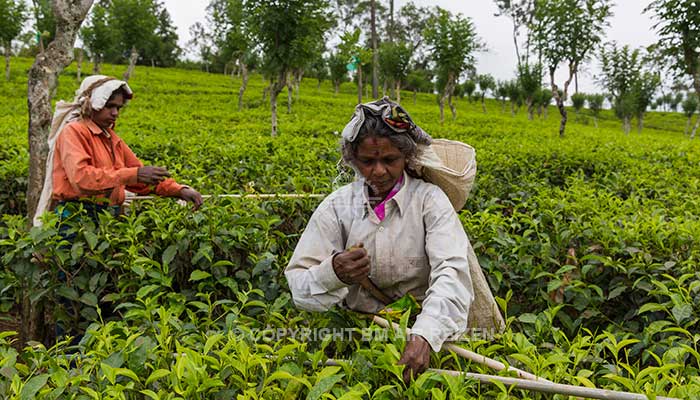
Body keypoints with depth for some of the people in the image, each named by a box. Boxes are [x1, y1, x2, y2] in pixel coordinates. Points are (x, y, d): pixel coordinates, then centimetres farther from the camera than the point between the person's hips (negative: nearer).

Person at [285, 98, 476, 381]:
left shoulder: (429, 199, -7)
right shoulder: (337, 206, -1)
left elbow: (452, 272, -21)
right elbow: (297, 284, -4)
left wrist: (424, 335, -38)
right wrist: (333, 273, -28)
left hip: (422, 324, -1)